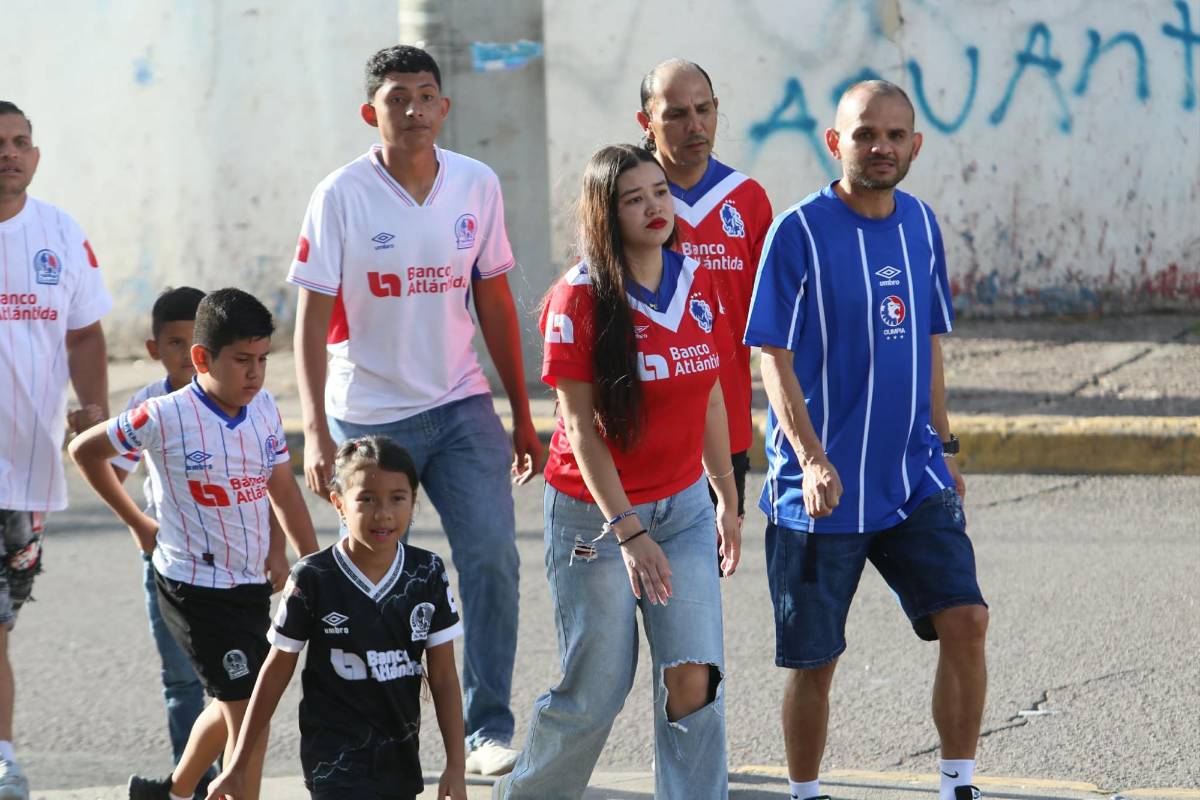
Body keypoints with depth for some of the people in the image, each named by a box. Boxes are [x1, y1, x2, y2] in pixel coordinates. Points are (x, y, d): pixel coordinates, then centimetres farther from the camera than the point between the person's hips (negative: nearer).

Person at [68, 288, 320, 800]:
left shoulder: (263, 408, 1)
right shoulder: (164, 418, -15)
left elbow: (283, 491, 8)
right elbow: (85, 451, -1)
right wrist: (137, 523, 3)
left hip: (252, 584, 7)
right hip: (195, 589, -7)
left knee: (233, 704, 21)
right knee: (247, 710, -11)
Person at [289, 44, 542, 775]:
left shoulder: (478, 186, 1)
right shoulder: (342, 196, -10)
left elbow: (495, 303, 10)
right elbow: (312, 322, -9)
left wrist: (523, 418, 11)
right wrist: (316, 432, -16)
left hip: (461, 407, 2)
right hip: (370, 415, -2)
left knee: (493, 556, -10)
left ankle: (489, 728, -3)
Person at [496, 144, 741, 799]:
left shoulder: (696, 282, 2)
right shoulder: (581, 298, -15)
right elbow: (580, 428, -16)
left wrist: (727, 495, 15)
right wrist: (627, 532, -21)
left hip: (682, 506, 4)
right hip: (594, 514, -4)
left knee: (693, 677, -9)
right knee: (596, 692, 1)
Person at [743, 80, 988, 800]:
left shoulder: (921, 225, 7)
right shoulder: (800, 231, -10)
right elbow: (775, 359, -11)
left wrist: (944, 450, 18)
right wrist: (812, 459, -21)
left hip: (915, 482, 4)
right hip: (822, 489, -4)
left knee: (965, 619, -9)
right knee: (814, 659, 3)